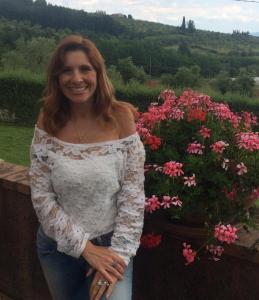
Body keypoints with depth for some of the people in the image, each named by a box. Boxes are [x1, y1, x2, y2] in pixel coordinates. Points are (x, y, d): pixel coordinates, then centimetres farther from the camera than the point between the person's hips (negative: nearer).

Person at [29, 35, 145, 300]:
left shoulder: (120, 117, -13)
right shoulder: (48, 121, -9)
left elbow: (133, 194, -12)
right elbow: (41, 197, -10)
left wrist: (119, 253, -17)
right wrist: (84, 247, -15)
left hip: (110, 243, -2)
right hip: (58, 246, 2)